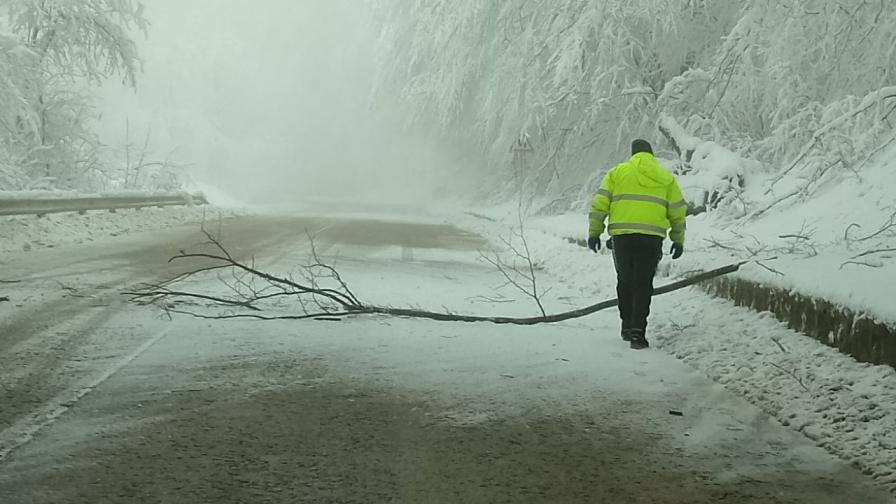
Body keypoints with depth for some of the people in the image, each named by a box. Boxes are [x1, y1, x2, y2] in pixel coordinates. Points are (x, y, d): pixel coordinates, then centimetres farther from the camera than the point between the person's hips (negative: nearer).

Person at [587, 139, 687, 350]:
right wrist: (678, 240, 23)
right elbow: (678, 211, 14)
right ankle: (637, 332, -8)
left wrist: (594, 232, 8)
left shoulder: (617, 172, 10)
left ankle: (628, 327, 22)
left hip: (621, 236, 0)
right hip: (651, 237, 0)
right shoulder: (666, 178, 13)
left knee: (625, 281, 17)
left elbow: (599, 204, 4)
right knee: (643, 285, 2)